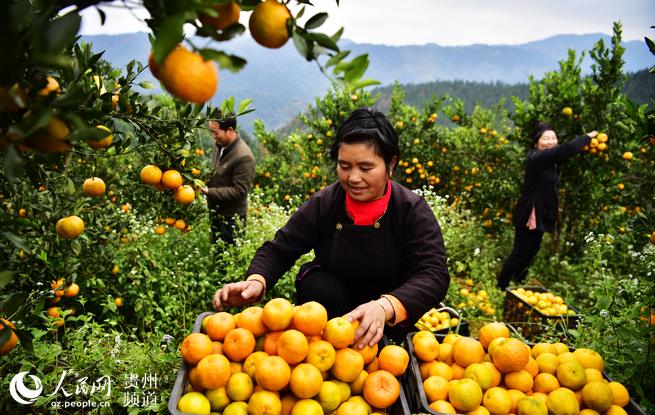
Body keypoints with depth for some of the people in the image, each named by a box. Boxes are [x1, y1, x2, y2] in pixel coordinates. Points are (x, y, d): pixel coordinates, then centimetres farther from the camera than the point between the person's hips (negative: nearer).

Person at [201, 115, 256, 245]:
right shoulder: (219, 144, 0)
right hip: (216, 212, 8)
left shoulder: (243, 157, -25)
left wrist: (209, 191, -24)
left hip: (231, 218, -8)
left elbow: (239, 191, -23)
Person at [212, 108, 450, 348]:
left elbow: (434, 274, -29)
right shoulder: (323, 204, -13)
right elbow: (277, 250, -9)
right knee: (314, 285, -29)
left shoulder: (413, 210, -18)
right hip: (331, 300, 1)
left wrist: (385, 307, -49)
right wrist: (256, 282, -33)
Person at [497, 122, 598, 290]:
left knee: (531, 252, 20)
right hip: (529, 214, -10)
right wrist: (588, 136, -15)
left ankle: (516, 285, 38)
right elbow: (566, 150, -28)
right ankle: (500, 288, 12)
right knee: (519, 253, -1)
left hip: (540, 214, 10)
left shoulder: (549, 160, 8)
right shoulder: (536, 158, -23)